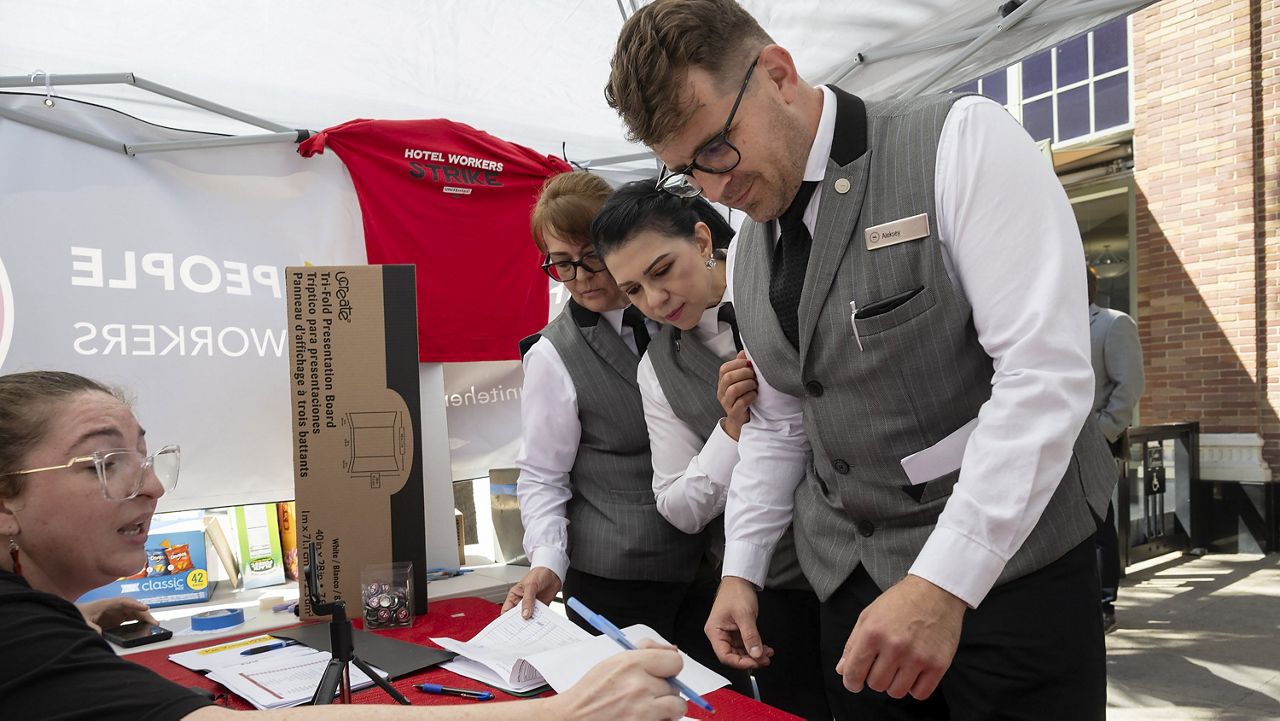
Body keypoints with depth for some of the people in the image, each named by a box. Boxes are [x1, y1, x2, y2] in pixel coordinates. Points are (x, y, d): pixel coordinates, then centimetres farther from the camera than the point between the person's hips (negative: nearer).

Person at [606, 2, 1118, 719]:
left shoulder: (960, 140, -13)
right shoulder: (747, 253, 8)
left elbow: (1045, 373, -20)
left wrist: (943, 582, -24)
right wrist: (742, 569, 10)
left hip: (1011, 565, -5)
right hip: (854, 583, 5)